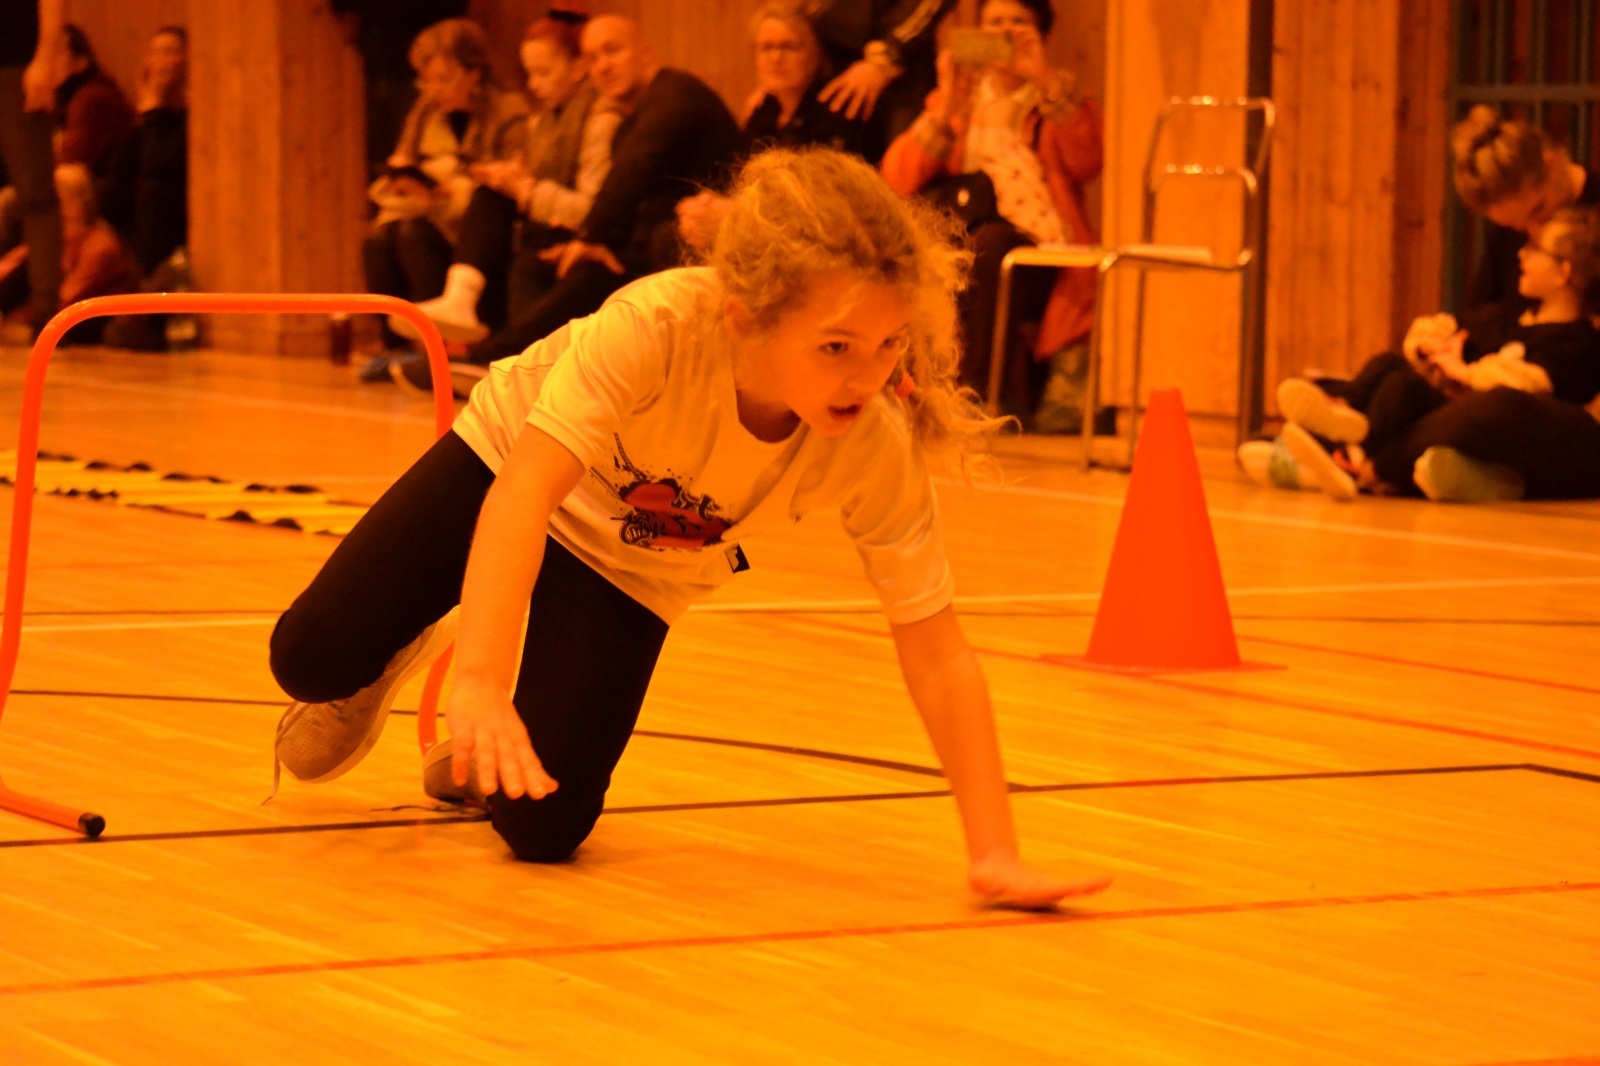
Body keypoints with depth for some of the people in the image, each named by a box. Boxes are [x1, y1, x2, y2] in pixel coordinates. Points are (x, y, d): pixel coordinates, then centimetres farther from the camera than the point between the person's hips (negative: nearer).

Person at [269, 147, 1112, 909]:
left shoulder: (877, 449, -34)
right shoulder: (660, 325, -43)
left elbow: (936, 658, -28)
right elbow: (526, 490, -51)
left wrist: (995, 855, -35)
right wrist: (480, 684, -64)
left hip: (626, 565, 2)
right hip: (505, 457, -2)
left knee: (541, 824, -13)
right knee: (314, 656, -8)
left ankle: (474, 758, 24)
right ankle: (408, 655, 29)